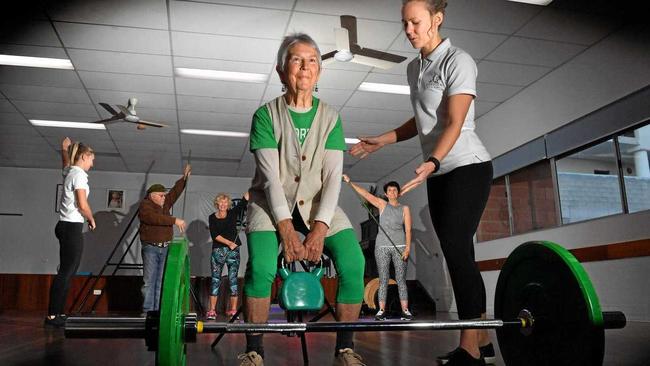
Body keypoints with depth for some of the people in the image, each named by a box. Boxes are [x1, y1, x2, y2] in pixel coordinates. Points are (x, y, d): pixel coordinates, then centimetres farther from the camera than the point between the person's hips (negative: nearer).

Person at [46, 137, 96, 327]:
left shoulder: (69, 171, 14)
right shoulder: (79, 174, -12)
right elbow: (82, 205, -20)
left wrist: (67, 144, 53)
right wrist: (92, 220, -4)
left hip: (66, 226, 10)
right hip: (72, 228, -10)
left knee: (67, 271, 11)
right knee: (66, 272, -7)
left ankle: (58, 313, 13)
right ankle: (52, 316, -5)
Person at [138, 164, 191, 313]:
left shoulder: (164, 204, 17)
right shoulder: (145, 205, -4)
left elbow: (175, 192, 25)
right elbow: (155, 218, -21)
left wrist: (184, 178, 19)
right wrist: (174, 220, -23)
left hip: (165, 248, 6)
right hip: (151, 248, -6)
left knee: (161, 282, 3)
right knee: (149, 281, -5)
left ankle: (158, 311, 4)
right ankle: (147, 310, -3)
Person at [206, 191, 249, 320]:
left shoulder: (233, 213, 6)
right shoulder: (212, 218, 6)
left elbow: (244, 201, -4)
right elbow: (214, 235, -6)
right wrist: (229, 243, -14)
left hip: (233, 251, 0)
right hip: (218, 251, 0)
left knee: (233, 279, 0)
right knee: (215, 280, 0)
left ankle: (233, 310, 3)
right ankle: (212, 310, 1)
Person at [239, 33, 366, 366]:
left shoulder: (330, 117, 2)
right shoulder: (266, 114, -4)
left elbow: (333, 176, -7)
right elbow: (271, 176, -13)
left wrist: (319, 229, -19)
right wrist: (286, 229, -23)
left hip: (317, 205, 2)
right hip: (272, 204, -2)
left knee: (353, 262, -20)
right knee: (261, 267, -28)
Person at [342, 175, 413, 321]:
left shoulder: (404, 208, 7)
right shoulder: (382, 204, 8)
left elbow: (408, 229, 0)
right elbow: (364, 193, 1)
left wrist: (408, 247, -11)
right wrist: (350, 182, -6)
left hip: (399, 247, 0)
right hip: (382, 247, 0)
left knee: (401, 279, 0)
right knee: (383, 280, 0)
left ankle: (405, 310, 2)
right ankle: (381, 310, 1)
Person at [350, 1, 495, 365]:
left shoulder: (458, 61, -9)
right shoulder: (415, 68, 14)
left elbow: (455, 123, -19)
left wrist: (432, 161, -35)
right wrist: (381, 141, 22)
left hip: (468, 167, -8)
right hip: (439, 173, 8)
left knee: (456, 250, -17)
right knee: (459, 255, 7)